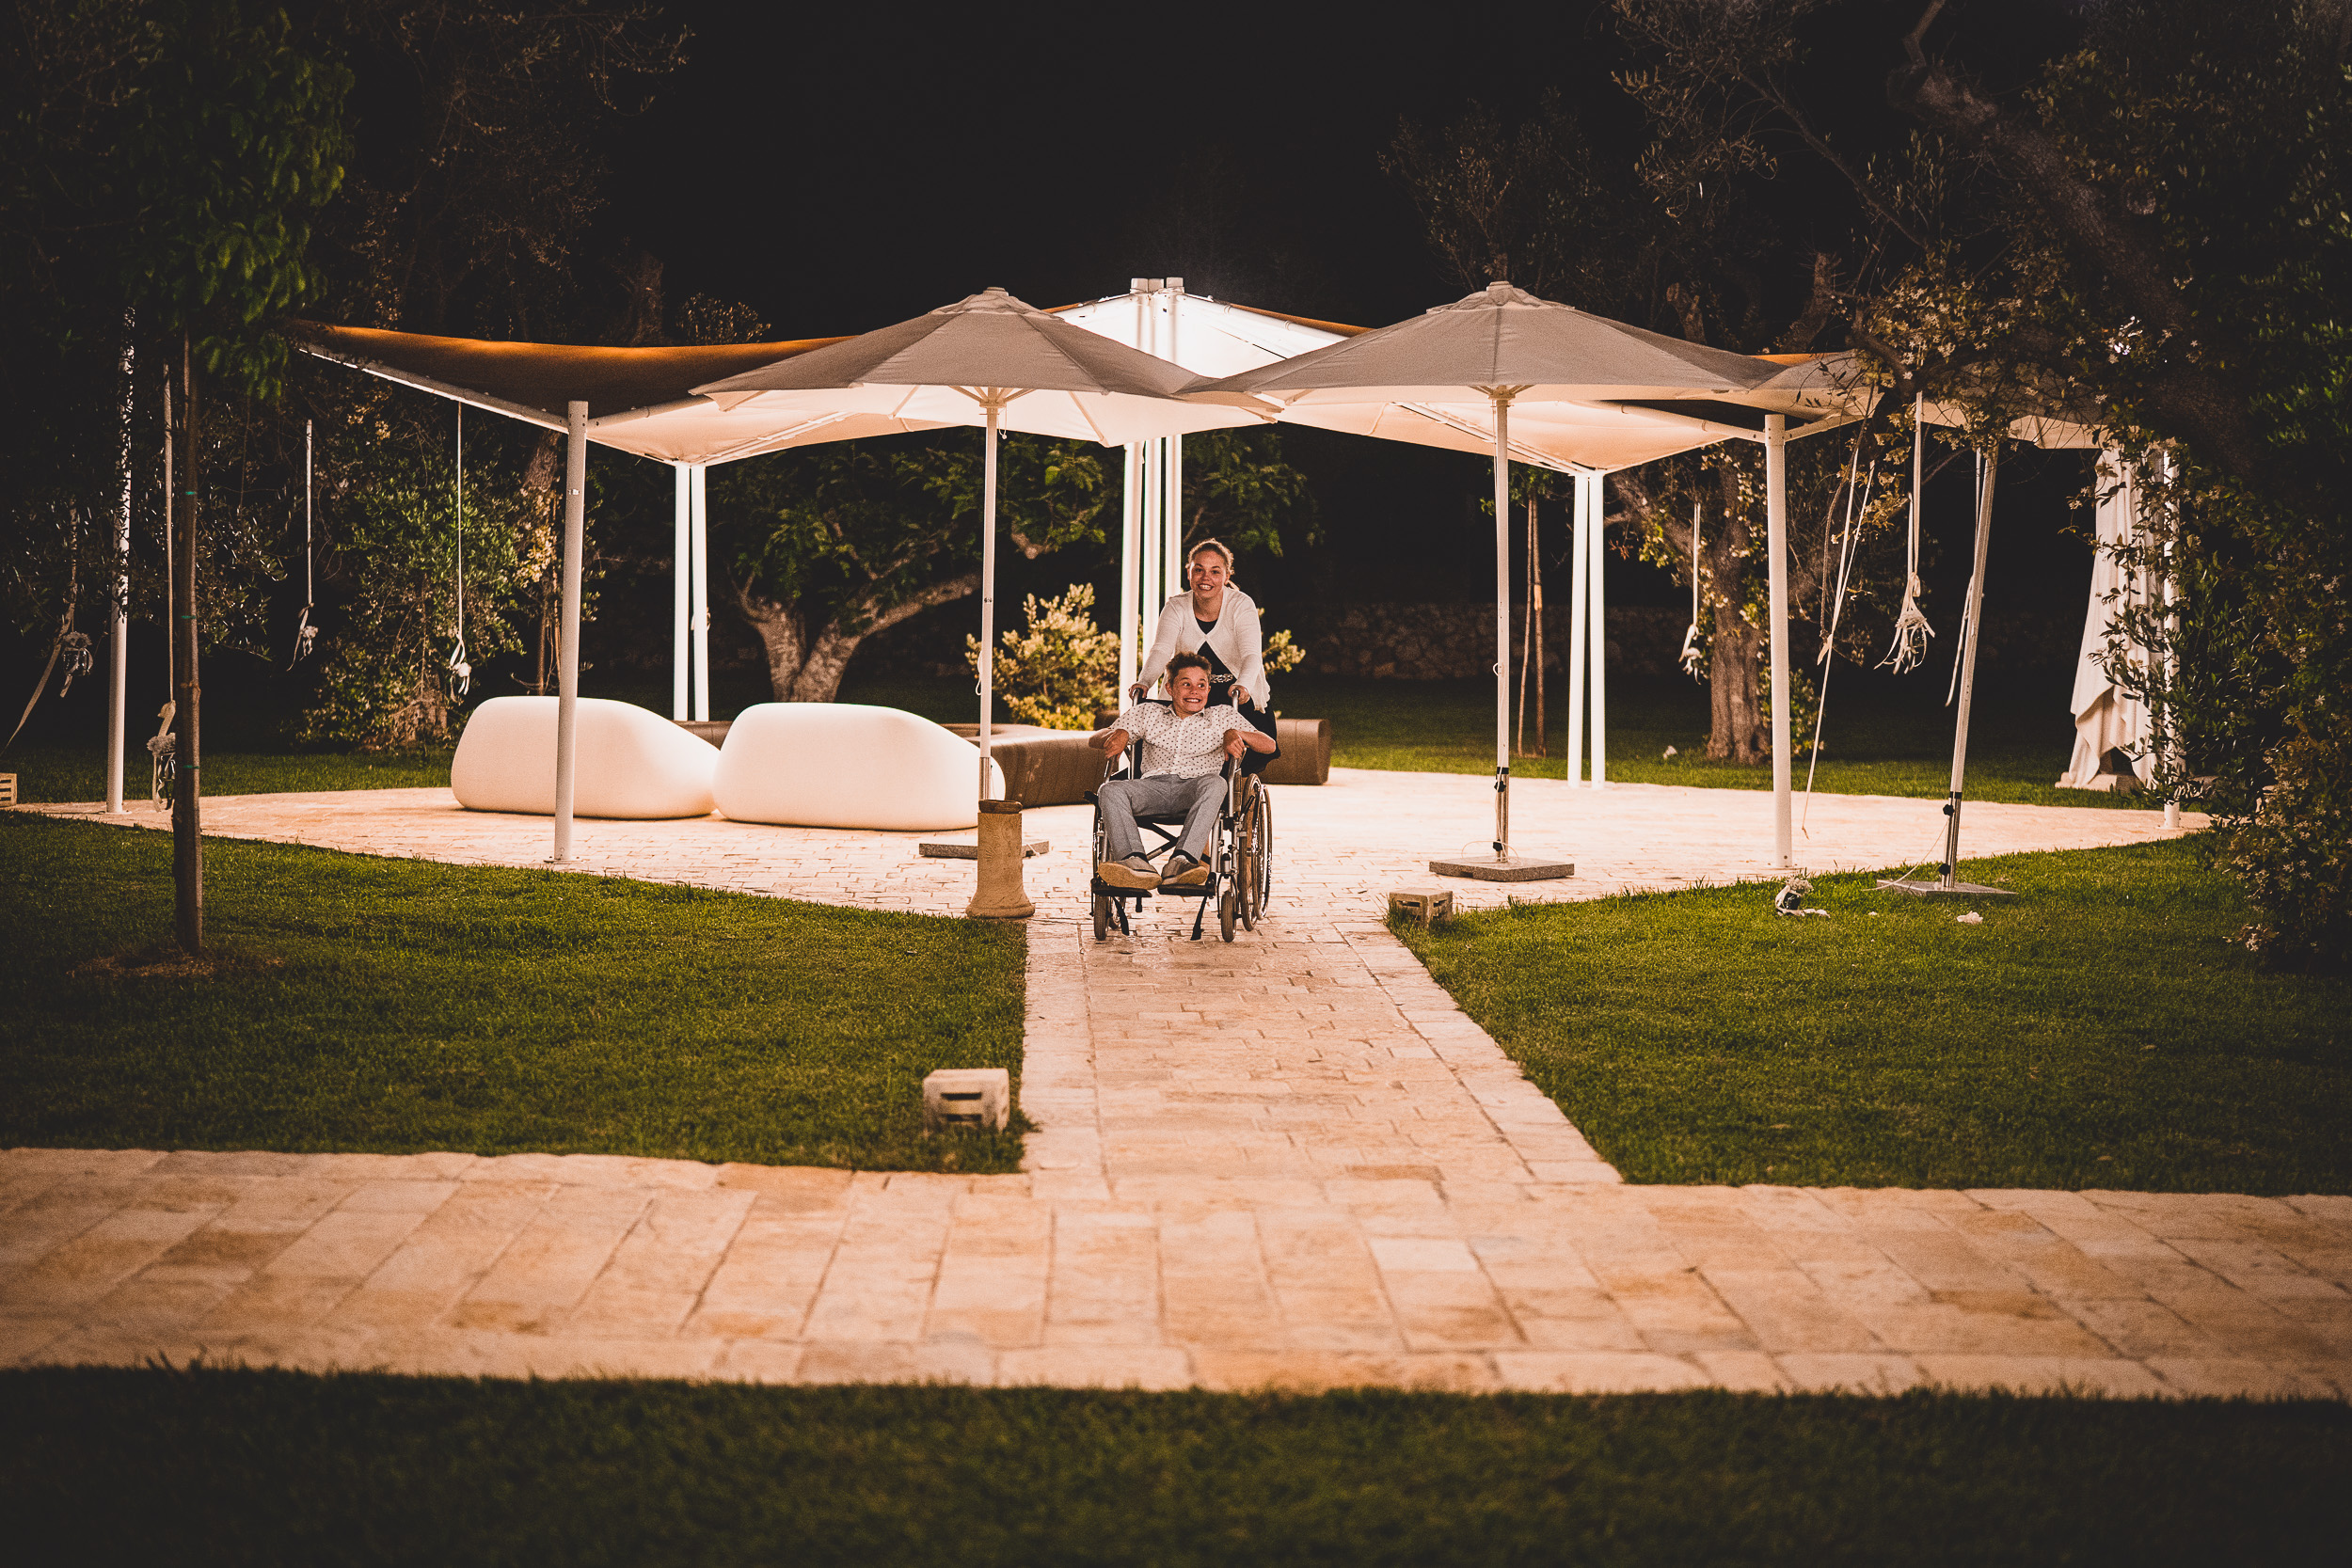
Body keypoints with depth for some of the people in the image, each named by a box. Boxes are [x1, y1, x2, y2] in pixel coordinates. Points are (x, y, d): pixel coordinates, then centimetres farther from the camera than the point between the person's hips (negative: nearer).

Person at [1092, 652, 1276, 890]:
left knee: (1215, 783, -37)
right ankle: (1136, 864, -51)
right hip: (1153, 785, 1)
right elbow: (1096, 738, 19)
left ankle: (1181, 862, -52)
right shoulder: (1147, 713, 25)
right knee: (1110, 790, -30)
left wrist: (1236, 734, -10)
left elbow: (1268, 745, 11)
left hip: (1194, 786, -1)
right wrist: (1118, 734, -5)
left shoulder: (1221, 717, 22)